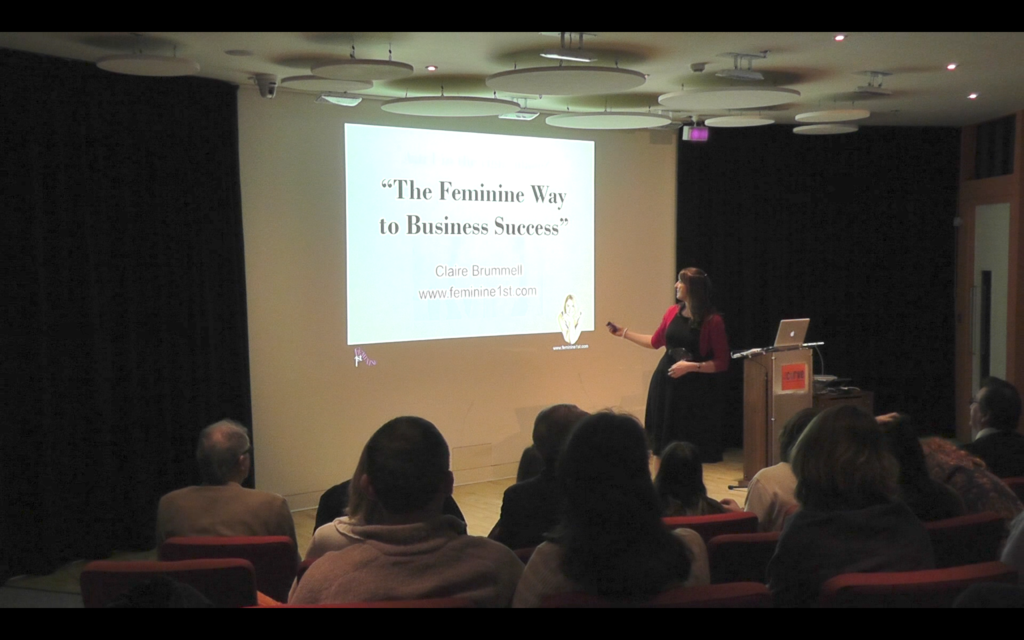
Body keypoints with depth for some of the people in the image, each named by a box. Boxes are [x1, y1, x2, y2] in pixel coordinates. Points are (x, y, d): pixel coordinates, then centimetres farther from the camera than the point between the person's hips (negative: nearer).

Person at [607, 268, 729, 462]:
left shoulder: (712, 320, -12)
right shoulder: (673, 312, 4)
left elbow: (722, 363, -10)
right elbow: (655, 342, 20)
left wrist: (691, 366, -20)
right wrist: (624, 333, 20)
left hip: (695, 391, -5)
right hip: (666, 386, 5)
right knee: (662, 446, 9)